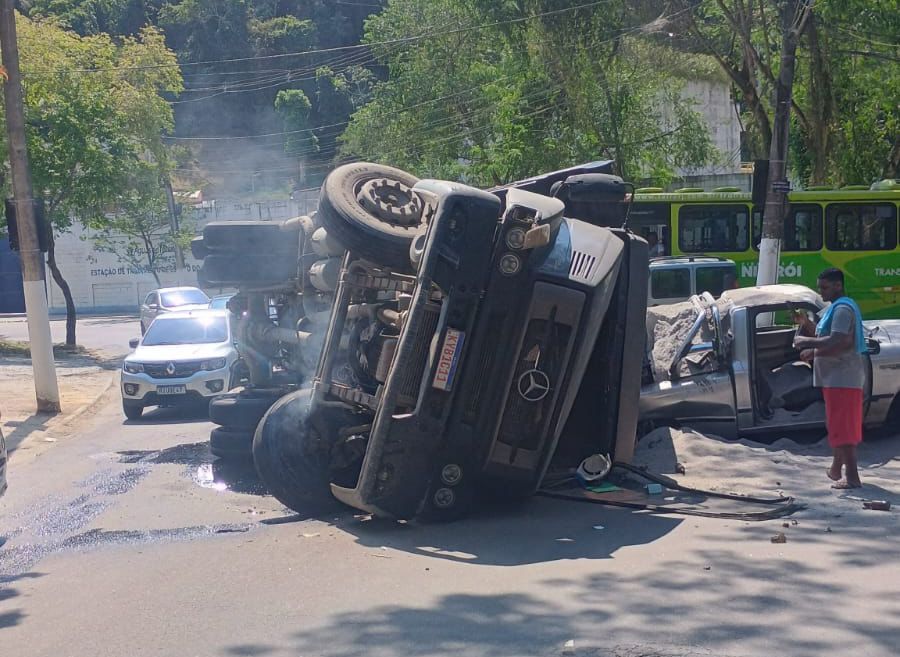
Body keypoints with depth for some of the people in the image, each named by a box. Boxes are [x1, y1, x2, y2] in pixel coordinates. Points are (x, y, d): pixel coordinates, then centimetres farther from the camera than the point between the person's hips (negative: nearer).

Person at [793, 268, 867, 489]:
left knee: (842, 427, -10)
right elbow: (825, 336, 23)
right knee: (839, 426, 19)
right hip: (838, 377, 11)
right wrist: (806, 324, 9)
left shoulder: (842, 309, -17)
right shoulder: (836, 307, 17)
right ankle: (836, 469, 31)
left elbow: (837, 342, -26)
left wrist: (808, 343, -18)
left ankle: (852, 477, -10)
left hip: (842, 378, -11)